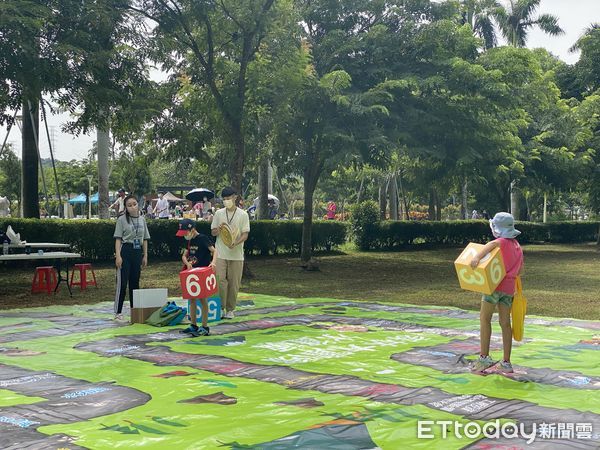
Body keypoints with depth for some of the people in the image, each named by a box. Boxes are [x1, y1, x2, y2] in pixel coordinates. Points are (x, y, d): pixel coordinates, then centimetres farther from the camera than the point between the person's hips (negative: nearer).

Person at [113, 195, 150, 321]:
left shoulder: (142, 219, 11)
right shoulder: (122, 219, -3)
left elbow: (145, 239, 14)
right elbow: (118, 239, -6)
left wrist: (145, 255, 10)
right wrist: (118, 255, -14)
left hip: (137, 252, 5)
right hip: (125, 251, -5)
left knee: (135, 282, 10)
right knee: (122, 282, -5)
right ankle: (118, 312, -2)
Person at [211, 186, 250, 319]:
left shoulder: (243, 215, 0)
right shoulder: (219, 213, 6)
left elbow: (245, 234, -3)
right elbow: (213, 232, 10)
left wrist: (235, 243, -22)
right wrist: (219, 229, -14)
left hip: (236, 254, -1)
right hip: (220, 254, 1)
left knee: (234, 283, 3)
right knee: (220, 281, -8)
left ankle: (230, 309, 15)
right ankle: (220, 307, 5)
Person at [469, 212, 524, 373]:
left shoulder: (503, 242, -10)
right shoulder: (517, 246, 14)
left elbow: (492, 244, -35)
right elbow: (520, 269, 20)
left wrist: (477, 256, -49)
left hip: (495, 285, -7)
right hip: (509, 288, 7)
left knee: (485, 319, 0)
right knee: (505, 323, 9)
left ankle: (484, 357, -5)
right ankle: (506, 362, 11)